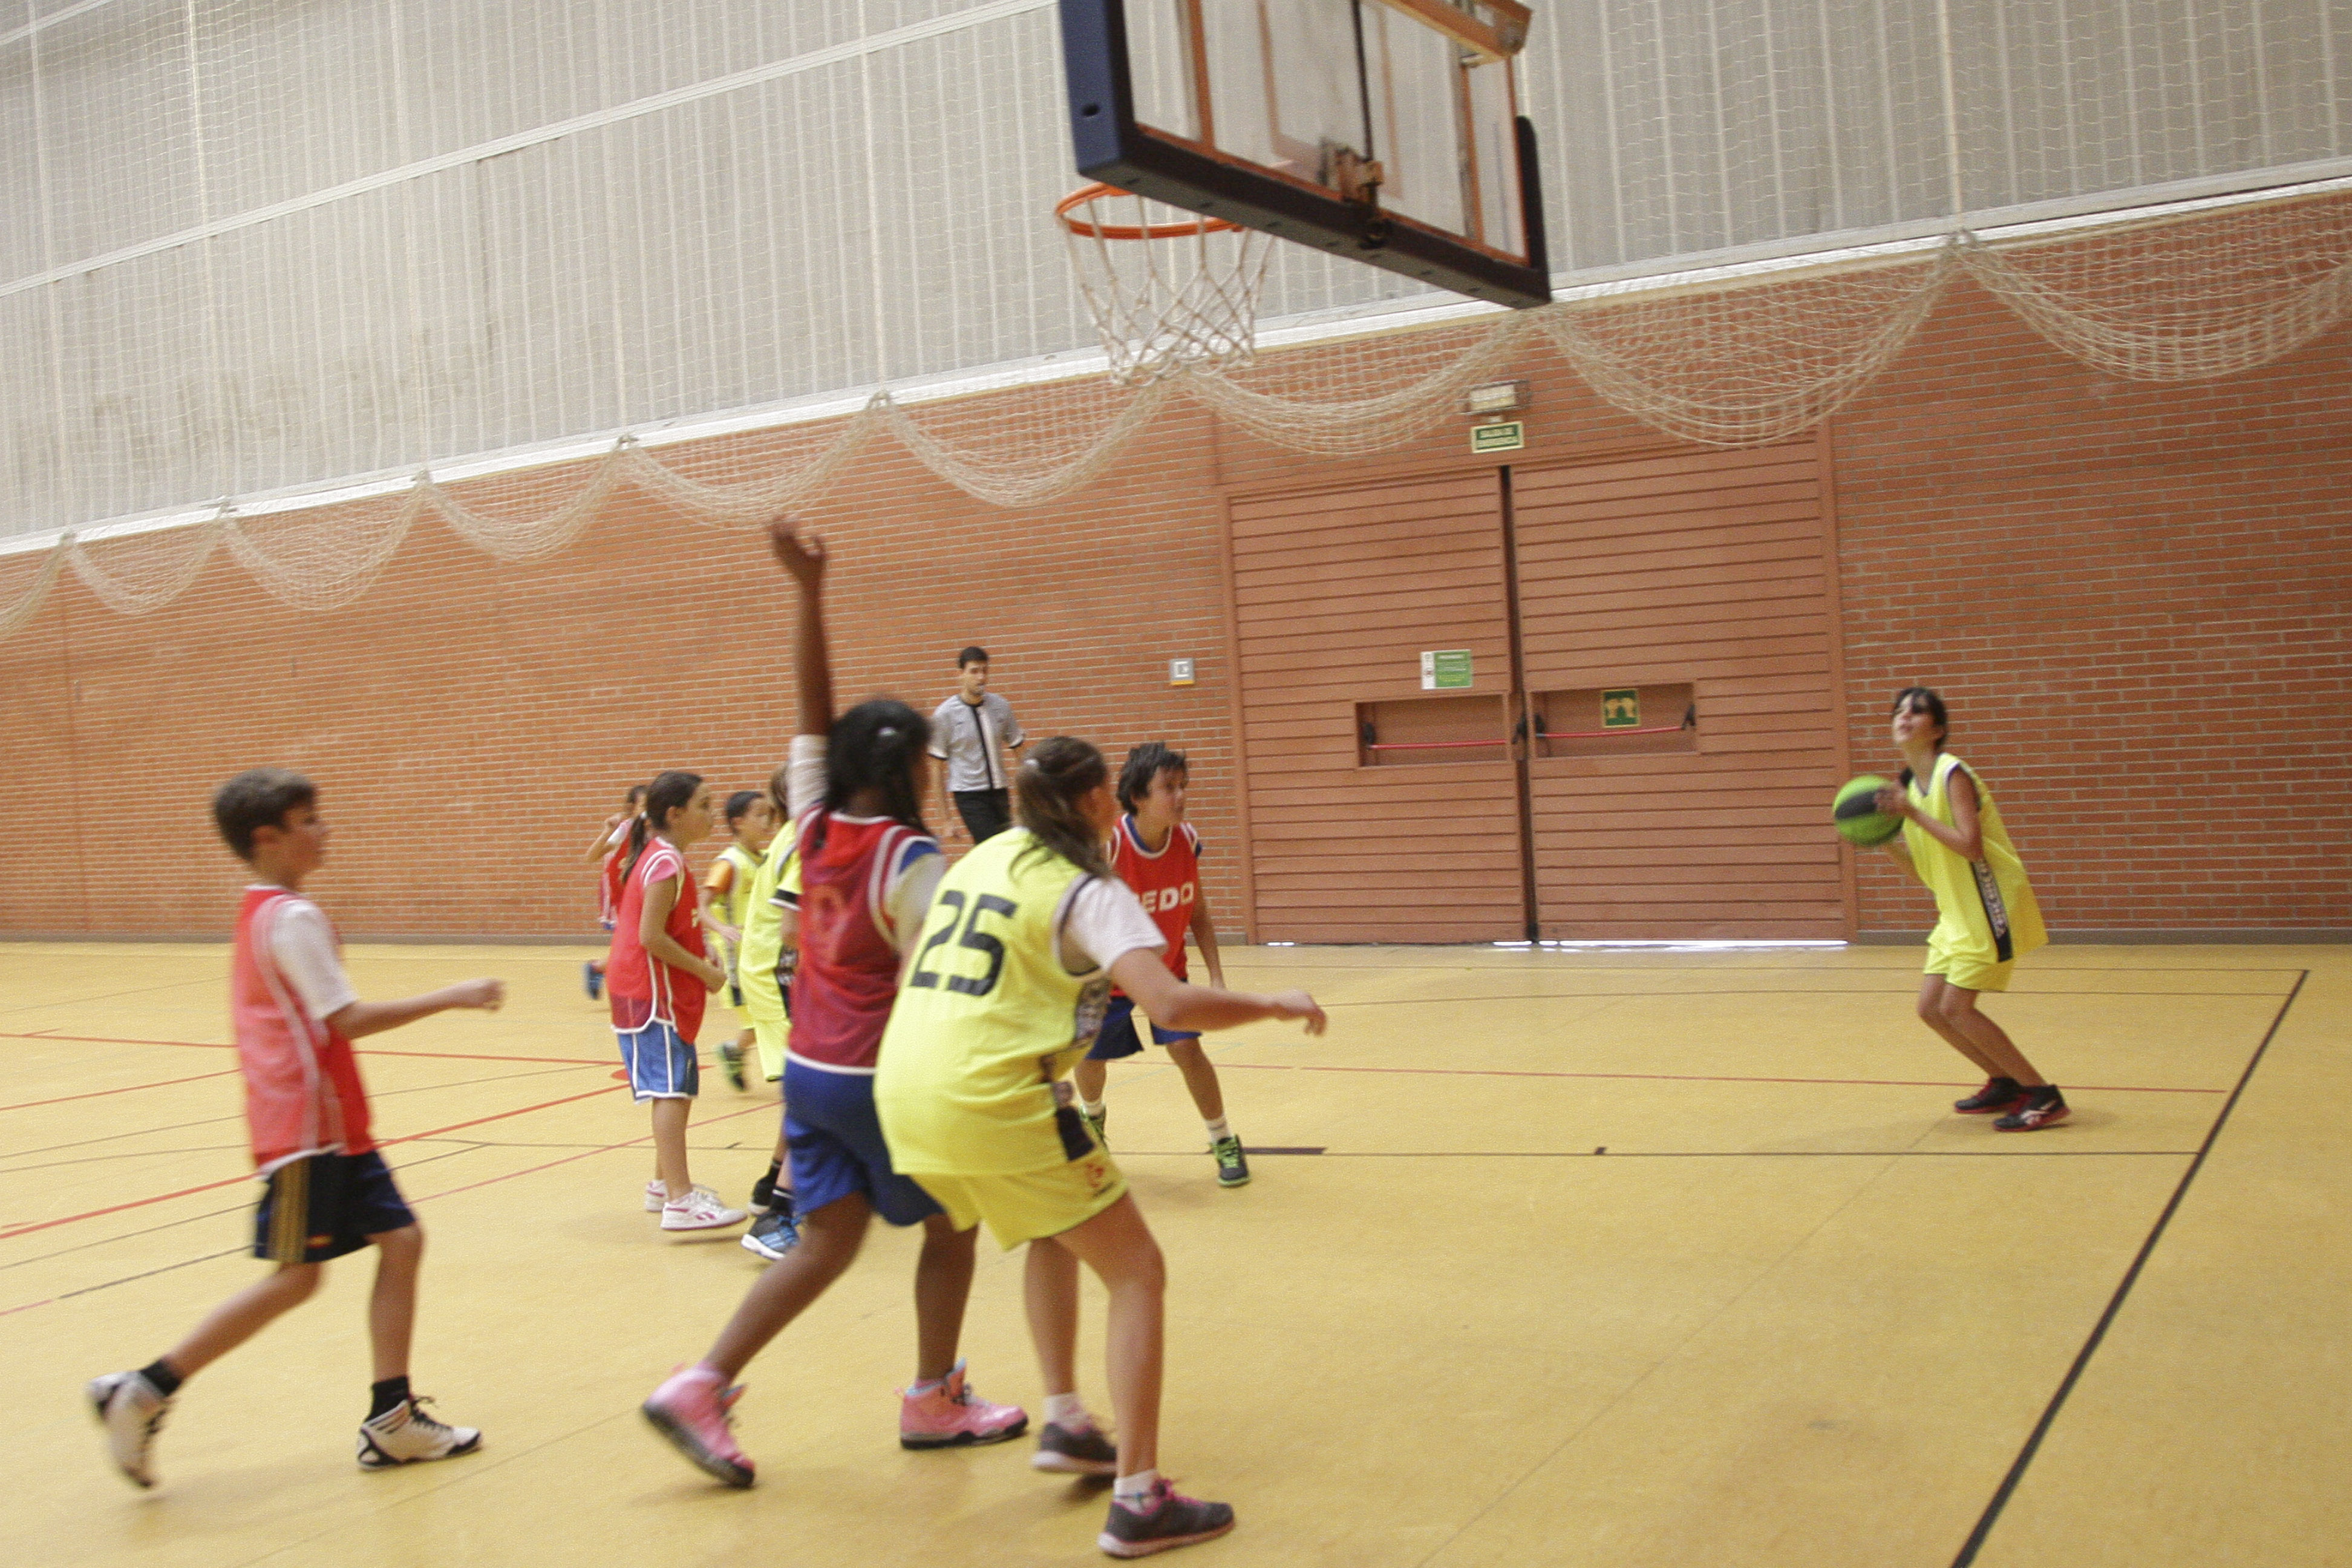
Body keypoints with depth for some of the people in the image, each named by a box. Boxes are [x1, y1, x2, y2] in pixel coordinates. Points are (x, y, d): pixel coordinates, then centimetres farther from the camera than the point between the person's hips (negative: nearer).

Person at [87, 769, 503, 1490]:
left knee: (401, 1241, 6)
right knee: (295, 1277, -3)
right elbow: (348, 1019, -19)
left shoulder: (260, 913, 15)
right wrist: (451, 997, -17)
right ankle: (144, 1392, 7)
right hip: (307, 1126, -9)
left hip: (334, 1125, 9)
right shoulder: (293, 919, -15)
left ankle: (392, 1419, 9)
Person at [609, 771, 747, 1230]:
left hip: (659, 991, 10)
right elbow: (651, 937, -22)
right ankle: (679, 1201, -21)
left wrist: (700, 962, 9)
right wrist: (704, 971, -16)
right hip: (651, 991, -10)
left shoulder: (662, 856, 15)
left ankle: (665, 1184, 29)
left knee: (678, 1089, 17)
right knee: (670, 1090, -16)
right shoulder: (666, 862, -16)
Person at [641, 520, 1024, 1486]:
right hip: (883, 1077, -7)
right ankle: (933, 1401, 23)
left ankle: (701, 1386, -1)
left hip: (809, 1071, 7)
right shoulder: (910, 861, -17)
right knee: (951, 1223, 14)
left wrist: (810, 594, 1)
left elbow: (813, 714, 6)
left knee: (827, 1243, 10)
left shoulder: (814, 828, 1)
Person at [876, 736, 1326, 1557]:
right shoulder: (1087, 890, -5)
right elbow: (1172, 1004, -19)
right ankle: (1138, 1501, -2)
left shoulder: (980, 859, 17)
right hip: (996, 1099, -8)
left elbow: (912, 973, 27)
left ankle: (1064, 1422, 24)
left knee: (1057, 1229, 31)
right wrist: (1275, 1004, -5)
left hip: (903, 1090, 8)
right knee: (1137, 1274, 4)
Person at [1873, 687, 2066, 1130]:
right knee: (1931, 1009, 7)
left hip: (1990, 907, -9)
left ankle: (2043, 1096, -1)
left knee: (1955, 1008, -12)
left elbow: (1970, 846, -28)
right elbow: (1926, 868, 13)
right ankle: (2006, 1082, 24)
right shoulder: (1911, 785, 9)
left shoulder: (1953, 775, -15)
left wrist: (1913, 814, -25)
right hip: (1958, 913, 9)